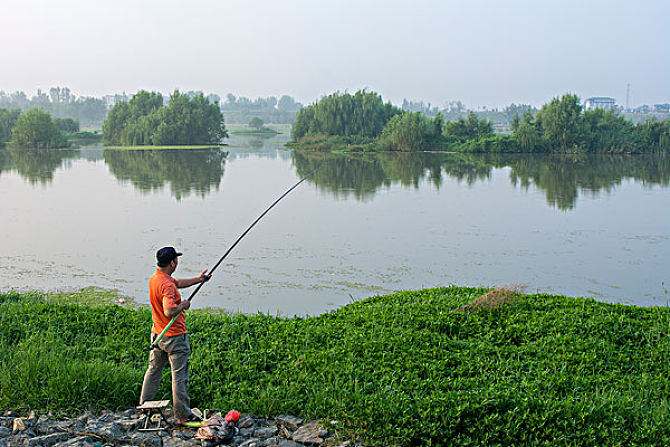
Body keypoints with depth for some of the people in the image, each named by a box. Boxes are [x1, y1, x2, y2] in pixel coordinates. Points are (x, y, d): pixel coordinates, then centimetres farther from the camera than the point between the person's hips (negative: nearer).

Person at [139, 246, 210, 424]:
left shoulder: (154, 278, 6)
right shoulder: (167, 284, -25)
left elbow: (178, 283, 22)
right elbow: (169, 311, -34)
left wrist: (198, 279, 22)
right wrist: (183, 305, -17)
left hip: (157, 334, 9)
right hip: (174, 336, -9)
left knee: (153, 370, 19)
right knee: (179, 376, -1)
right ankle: (183, 415, 4)